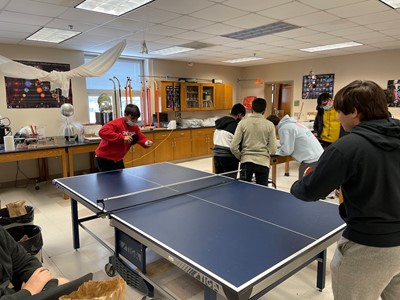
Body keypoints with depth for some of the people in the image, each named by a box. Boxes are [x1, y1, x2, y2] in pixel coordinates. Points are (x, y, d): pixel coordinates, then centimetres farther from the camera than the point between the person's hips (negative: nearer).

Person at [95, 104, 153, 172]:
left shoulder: (134, 127, 1)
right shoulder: (116, 123, -24)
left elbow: (141, 137, 9)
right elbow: (102, 132, -39)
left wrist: (146, 142, -17)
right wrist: (122, 138, -41)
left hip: (118, 159, 8)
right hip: (105, 158, -8)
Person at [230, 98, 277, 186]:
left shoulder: (243, 123, -2)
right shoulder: (269, 125, -1)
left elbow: (233, 147, -5)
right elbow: (273, 149, -1)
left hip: (246, 162, 0)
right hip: (263, 162, 0)